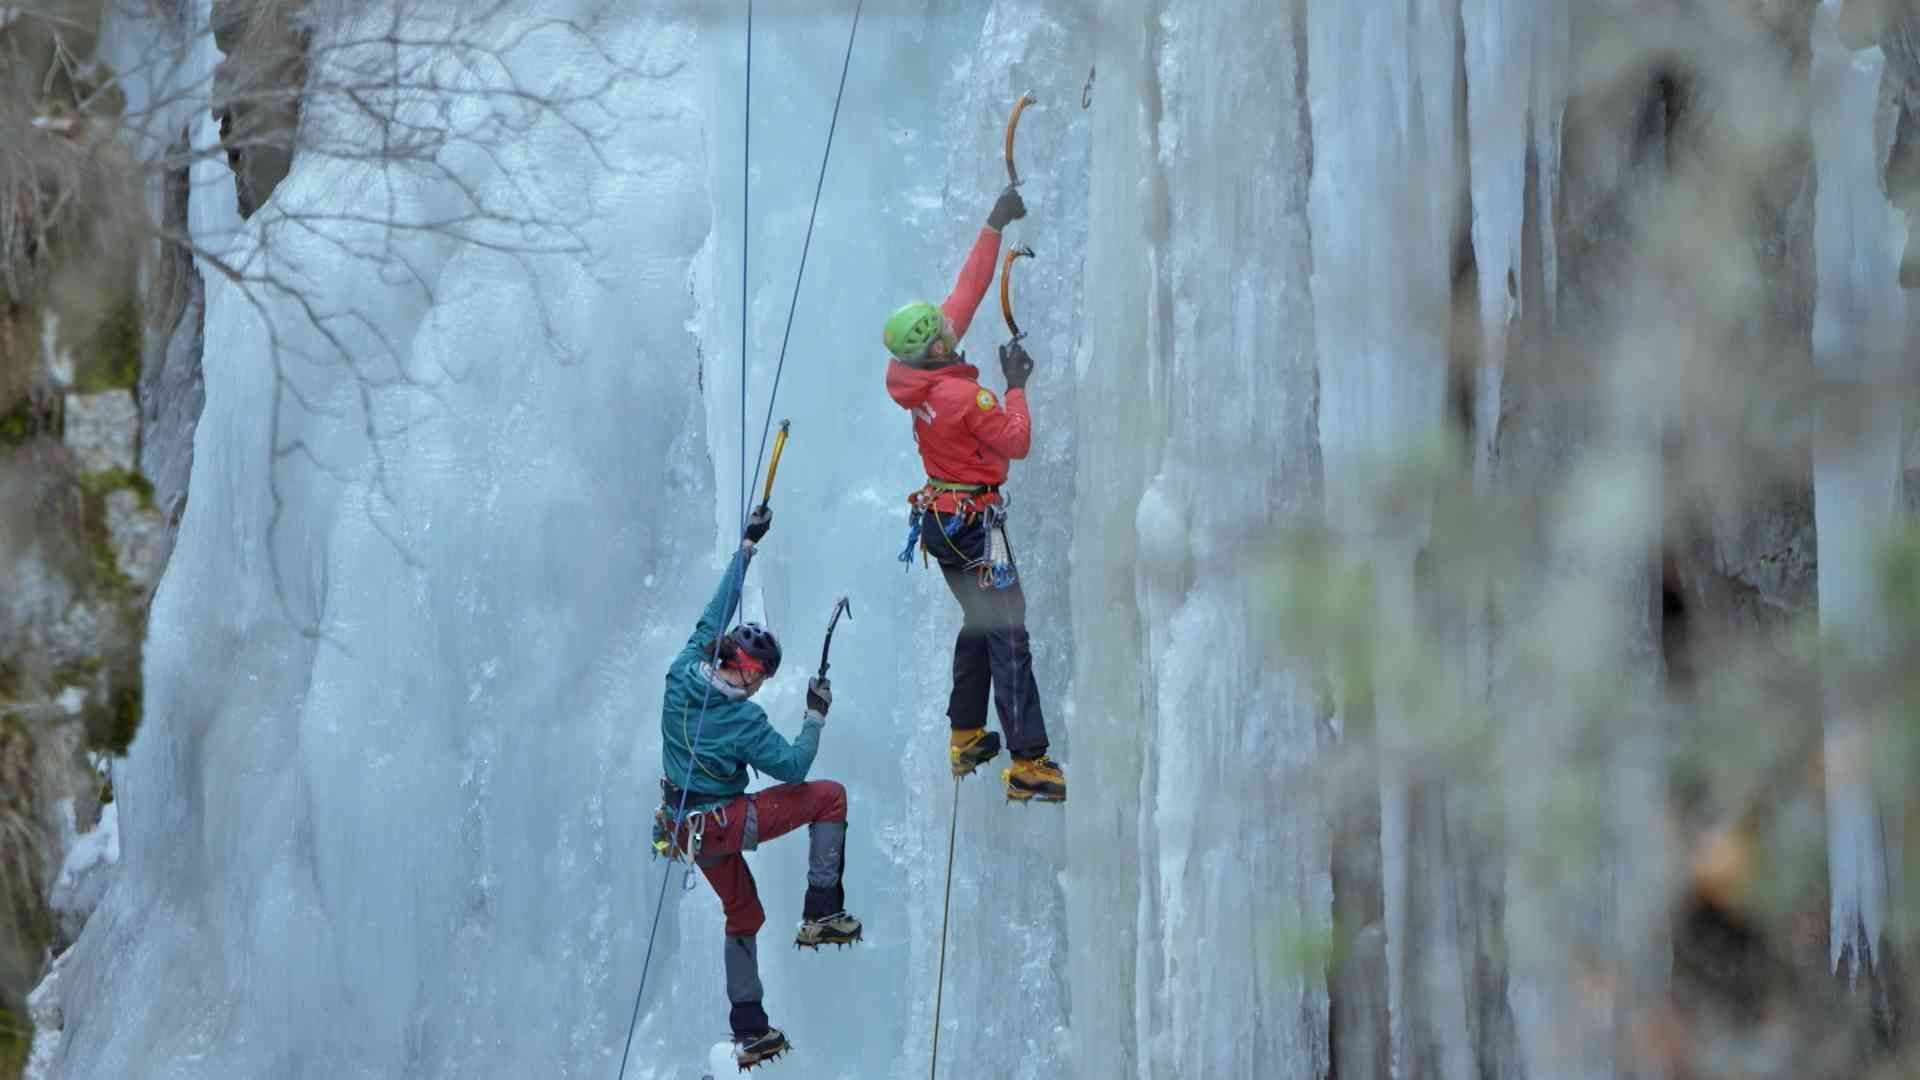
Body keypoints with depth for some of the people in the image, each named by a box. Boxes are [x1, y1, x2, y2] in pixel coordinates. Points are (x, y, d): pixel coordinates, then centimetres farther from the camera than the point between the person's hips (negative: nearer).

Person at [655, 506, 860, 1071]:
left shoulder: (682, 674, -7)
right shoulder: (742, 718, -24)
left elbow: (714, 615, 6)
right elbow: (793, 767, -14)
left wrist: (747, 546, 11)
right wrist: (816, 716, -2)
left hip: (686, 828, 7)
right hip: (724, 826, -7)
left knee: (743, 916, 22)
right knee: (829, 797, 4)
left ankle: (750, 1032, 24)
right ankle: (822, 913, 4)